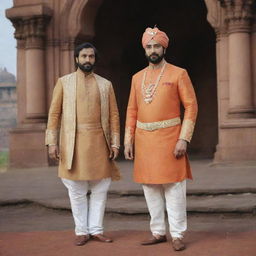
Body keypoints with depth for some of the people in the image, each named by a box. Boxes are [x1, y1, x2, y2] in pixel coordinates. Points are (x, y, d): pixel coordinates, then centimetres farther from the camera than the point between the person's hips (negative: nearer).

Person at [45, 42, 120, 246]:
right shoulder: (64, 82, 7)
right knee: (77, 190, 3)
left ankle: (96, 229, 14)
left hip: (99, 142, 2)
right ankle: (82, 231, 12)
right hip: (74, 142, -1)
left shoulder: (105, 85, 11)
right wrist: (52, 141, -5)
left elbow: (114, 115, 8)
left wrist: (115, 143, 1)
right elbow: (54, 113, 3)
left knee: (100, 188, 4)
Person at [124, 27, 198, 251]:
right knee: (150, 187, 8)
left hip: (169, 139, -5)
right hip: (144, 140, 5)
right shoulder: (137, 78, 12)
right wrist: (128, 140, 6)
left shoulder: (178, 74, -2)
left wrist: (184, 139, -13)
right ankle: (158, 233, 18)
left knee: (173, 188, -3)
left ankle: (177, 235, 5)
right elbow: (132, 111, 14)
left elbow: (191, 106, -5)